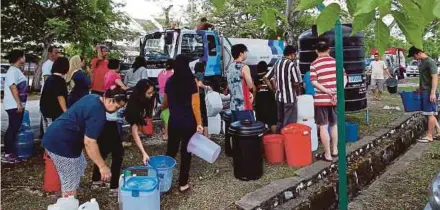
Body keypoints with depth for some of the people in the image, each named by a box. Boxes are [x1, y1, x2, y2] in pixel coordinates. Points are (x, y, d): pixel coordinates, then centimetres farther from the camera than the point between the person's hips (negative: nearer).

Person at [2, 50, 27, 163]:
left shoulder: (17, 70, 17)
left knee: (14, 129, 14)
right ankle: (7, 154, 0)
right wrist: (19, 104, -24)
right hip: (14, 106, -10)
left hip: (18, 105, 10)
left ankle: (11, 152, 22)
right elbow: (13, 87, -22)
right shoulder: (13, 70, -14)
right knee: (12, 129, -6)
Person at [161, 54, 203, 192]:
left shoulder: (170, 81, 2)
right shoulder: (191, 82, -10)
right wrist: (199, 123, -10)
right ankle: (183, 183, 13)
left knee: (171, 150, 13)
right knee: (186, 152, 6)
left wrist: (161, 108, 36)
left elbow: (165, 102, 14)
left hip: (173, 121, 4)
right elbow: (195, 105, -14)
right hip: (188, 122, -3)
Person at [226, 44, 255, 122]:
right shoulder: (244, 67, -12)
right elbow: (250, 86, -14)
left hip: (233, 106, 8)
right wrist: (251, 92, 6)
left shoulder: (229, 67, 11)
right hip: (244, 106, -8)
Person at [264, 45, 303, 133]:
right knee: (289, 123, 1)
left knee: (280, 121, 16)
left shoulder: (276, 63, 8)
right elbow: (296, 82, -16)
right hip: (290, 97, -7)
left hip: (279, 96, 7)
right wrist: (297, 89, 4)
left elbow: (266, 78, 9)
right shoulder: (292, 64, -12)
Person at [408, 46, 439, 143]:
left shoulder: (430, 62, -14)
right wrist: (419, 88, 24)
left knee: (430, 114, -3)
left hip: (429, 93, -9)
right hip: (423, 92, 9)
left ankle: (429, 136, 4)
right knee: (430, 114, 13)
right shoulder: (421, 63, 14)